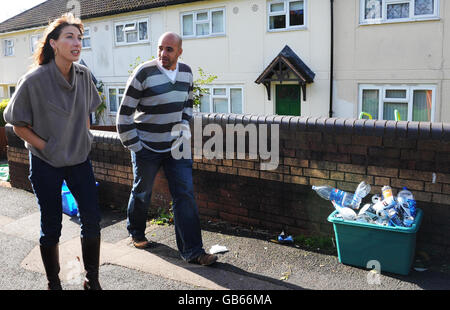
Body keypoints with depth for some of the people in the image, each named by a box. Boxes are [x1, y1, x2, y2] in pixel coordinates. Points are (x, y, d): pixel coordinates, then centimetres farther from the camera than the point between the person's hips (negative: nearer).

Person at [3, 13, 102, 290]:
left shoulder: (83, 75, -3)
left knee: (92, 218, 4)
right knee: (52, 226, 6)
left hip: (80, 158, 4)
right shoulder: (33, 80, -17)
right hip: (46, 163, -4)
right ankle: (53, 283, 28)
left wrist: (85, 139, 6)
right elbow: (18, 124, -7)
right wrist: (46, 147, -12)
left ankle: (92, 280, 21)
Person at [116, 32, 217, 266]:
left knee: (185, 194, -1)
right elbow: (124, 113, -11)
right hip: (147, 147, -4)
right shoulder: (144, 73, -15)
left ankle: (192, 251, 5)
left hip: (175, 145, 4)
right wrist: (133, 146, -10)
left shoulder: (186, 72, 2)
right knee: (142, 192, 14)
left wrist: (184, 128, 6)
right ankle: (136, 232, 42)